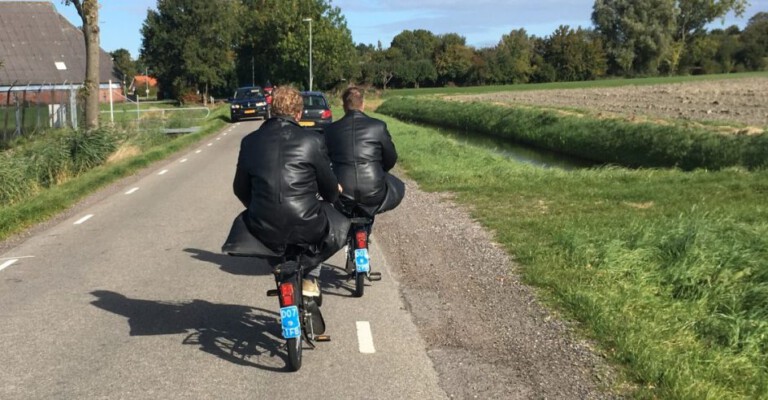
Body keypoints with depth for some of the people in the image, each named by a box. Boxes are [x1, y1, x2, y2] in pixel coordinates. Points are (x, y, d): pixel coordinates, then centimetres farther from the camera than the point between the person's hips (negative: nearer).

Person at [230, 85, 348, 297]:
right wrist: (335, 190, 30)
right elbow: (330, 191, 5)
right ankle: (310, 276, 22)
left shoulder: (250, 141, 4)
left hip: (264, 231, 3)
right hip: (306, 228, -3)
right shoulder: (312, 140, -4)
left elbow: (240, 189, 14)